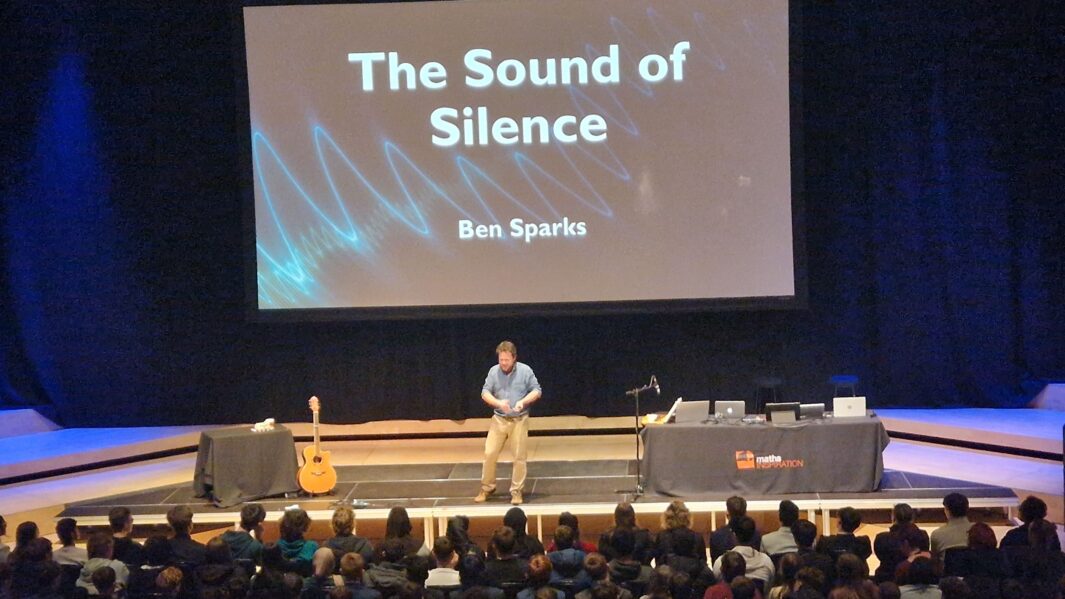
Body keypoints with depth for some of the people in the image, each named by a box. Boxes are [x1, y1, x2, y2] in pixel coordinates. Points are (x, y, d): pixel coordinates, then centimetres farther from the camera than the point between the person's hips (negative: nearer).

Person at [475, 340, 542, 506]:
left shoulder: (525, 370, -6)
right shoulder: (494, 371, -2)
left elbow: (537, 391, -2)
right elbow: (485, 392, -2)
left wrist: (523, 401, -19)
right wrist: (498, 402, -21)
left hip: (520, 420, -1)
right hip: (499, 419, 1)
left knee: (519, 457, 1)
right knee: (490, 453, 1)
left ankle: (516, 491, 13)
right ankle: (487, 488, 18)